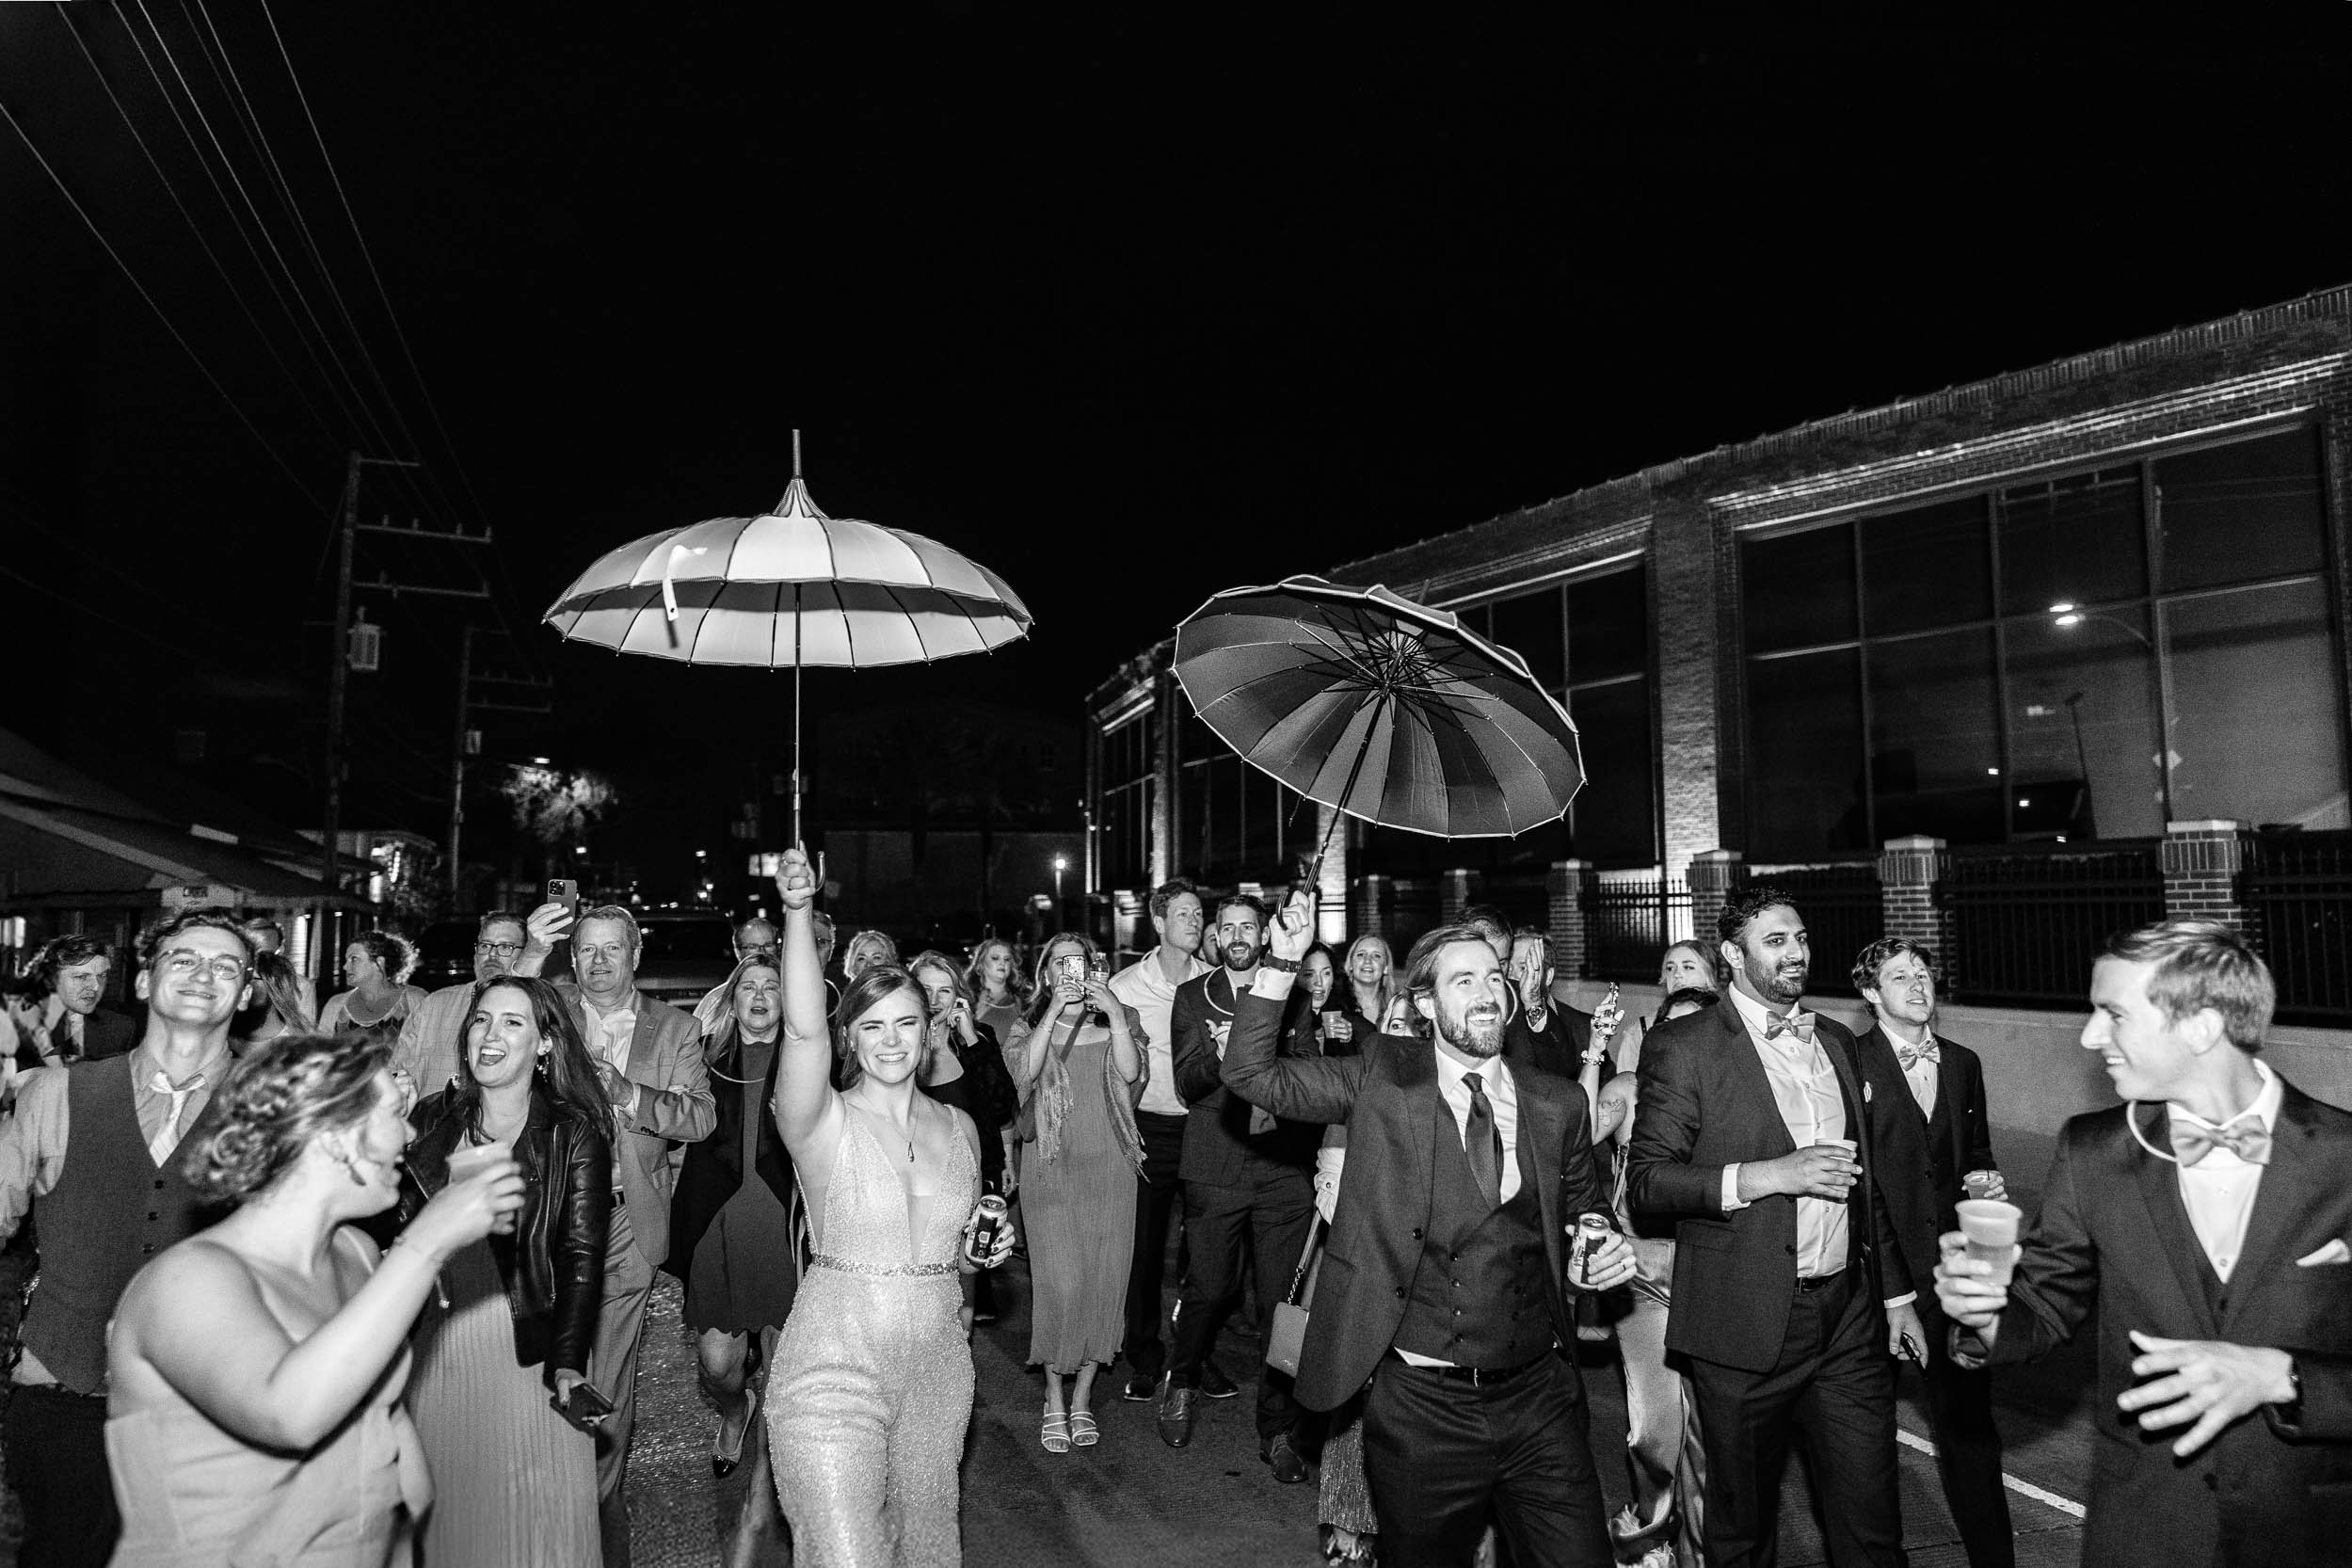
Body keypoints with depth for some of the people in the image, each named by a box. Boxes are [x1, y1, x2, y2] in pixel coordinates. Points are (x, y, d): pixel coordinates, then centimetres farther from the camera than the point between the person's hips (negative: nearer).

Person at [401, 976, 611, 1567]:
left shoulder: (574, 1133, -5)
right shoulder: (432, 1118, 6)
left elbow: (582, 1252, -9)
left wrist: (567, 1362, -17)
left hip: (529, 1354, -3)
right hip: (434, 1350, 3)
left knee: (531, 1517, 4)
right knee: (442, 1512, 14)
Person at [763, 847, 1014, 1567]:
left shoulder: (959, 1127, 4)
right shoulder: (823, 1122, -9)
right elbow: (803, 1028, -30)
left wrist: (986, 1250, -2)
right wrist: (797, 911, -39)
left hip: (937, 1364, 4)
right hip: (832, 1364, -4)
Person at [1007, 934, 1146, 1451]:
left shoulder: (1119, 1019, 9)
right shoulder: (1029, 1026, 8)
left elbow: (1131, 1072, -8)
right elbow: (1025, 1072, -13)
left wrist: (1115, 1015, -20)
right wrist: (1054, 1012, -19)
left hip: (1111, 1172, 2)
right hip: (1053, 1171, -1)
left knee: (1104, 1285, 3)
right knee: (1058, 1286, -8)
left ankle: (1083, 1400, 18)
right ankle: (1054, 1402, 10)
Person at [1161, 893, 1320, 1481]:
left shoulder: (1292, 997, 11)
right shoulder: (1192, 997, 7)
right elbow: (1187, 1084, -1)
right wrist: (1218, 1054, -22)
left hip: (1285, 1168, 1)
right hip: (1215, 1169, -1)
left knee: (1282, 1299, 2)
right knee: (1209, 1288, 3)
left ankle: (1278, 1431, 18)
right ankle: (1181, 1383, 34)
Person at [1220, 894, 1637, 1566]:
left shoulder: (1558, 1103, 3)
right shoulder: (1383, 1080, -4)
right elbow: (1250, 1072, -7)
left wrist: (1601, 1249, -2)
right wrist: (1282, 963, -16)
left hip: (1541, 1402, 2)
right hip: (1420, 1407, -2)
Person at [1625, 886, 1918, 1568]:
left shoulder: (1836, 1042, 12)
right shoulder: (1683, 1047, -8)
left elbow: (1865, 1179, 20)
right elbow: (1646, 1183, -13)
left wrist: (1896, 1292, 19)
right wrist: (1768, 1174, -20)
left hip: (1850, 1319, 5)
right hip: (1746, 1326, -5)